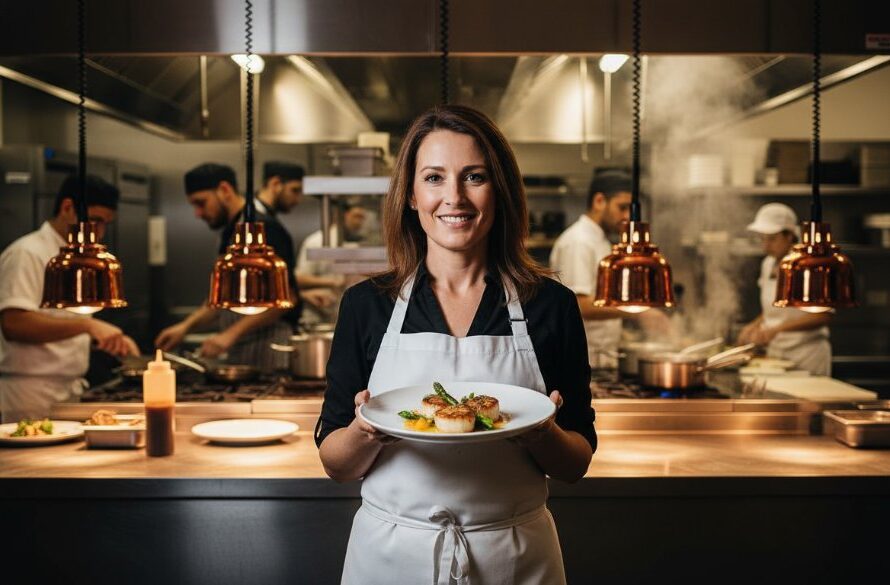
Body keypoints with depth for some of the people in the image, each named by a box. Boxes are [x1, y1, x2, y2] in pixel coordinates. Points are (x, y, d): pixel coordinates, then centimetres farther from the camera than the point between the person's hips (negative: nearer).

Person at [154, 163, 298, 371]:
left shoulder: (263, 229, -14)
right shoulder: (231, 233, 15)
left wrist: (230, 334, -22)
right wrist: (186, 325, 11)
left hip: (267, 348, -8)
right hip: (238, 352, 9)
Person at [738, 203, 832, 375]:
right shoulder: (768, 264, 9)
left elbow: (823, 316, -17)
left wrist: (777, 329, -24)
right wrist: (755, 326, 0)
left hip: (807, 355, -6)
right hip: (775, 353, 6)